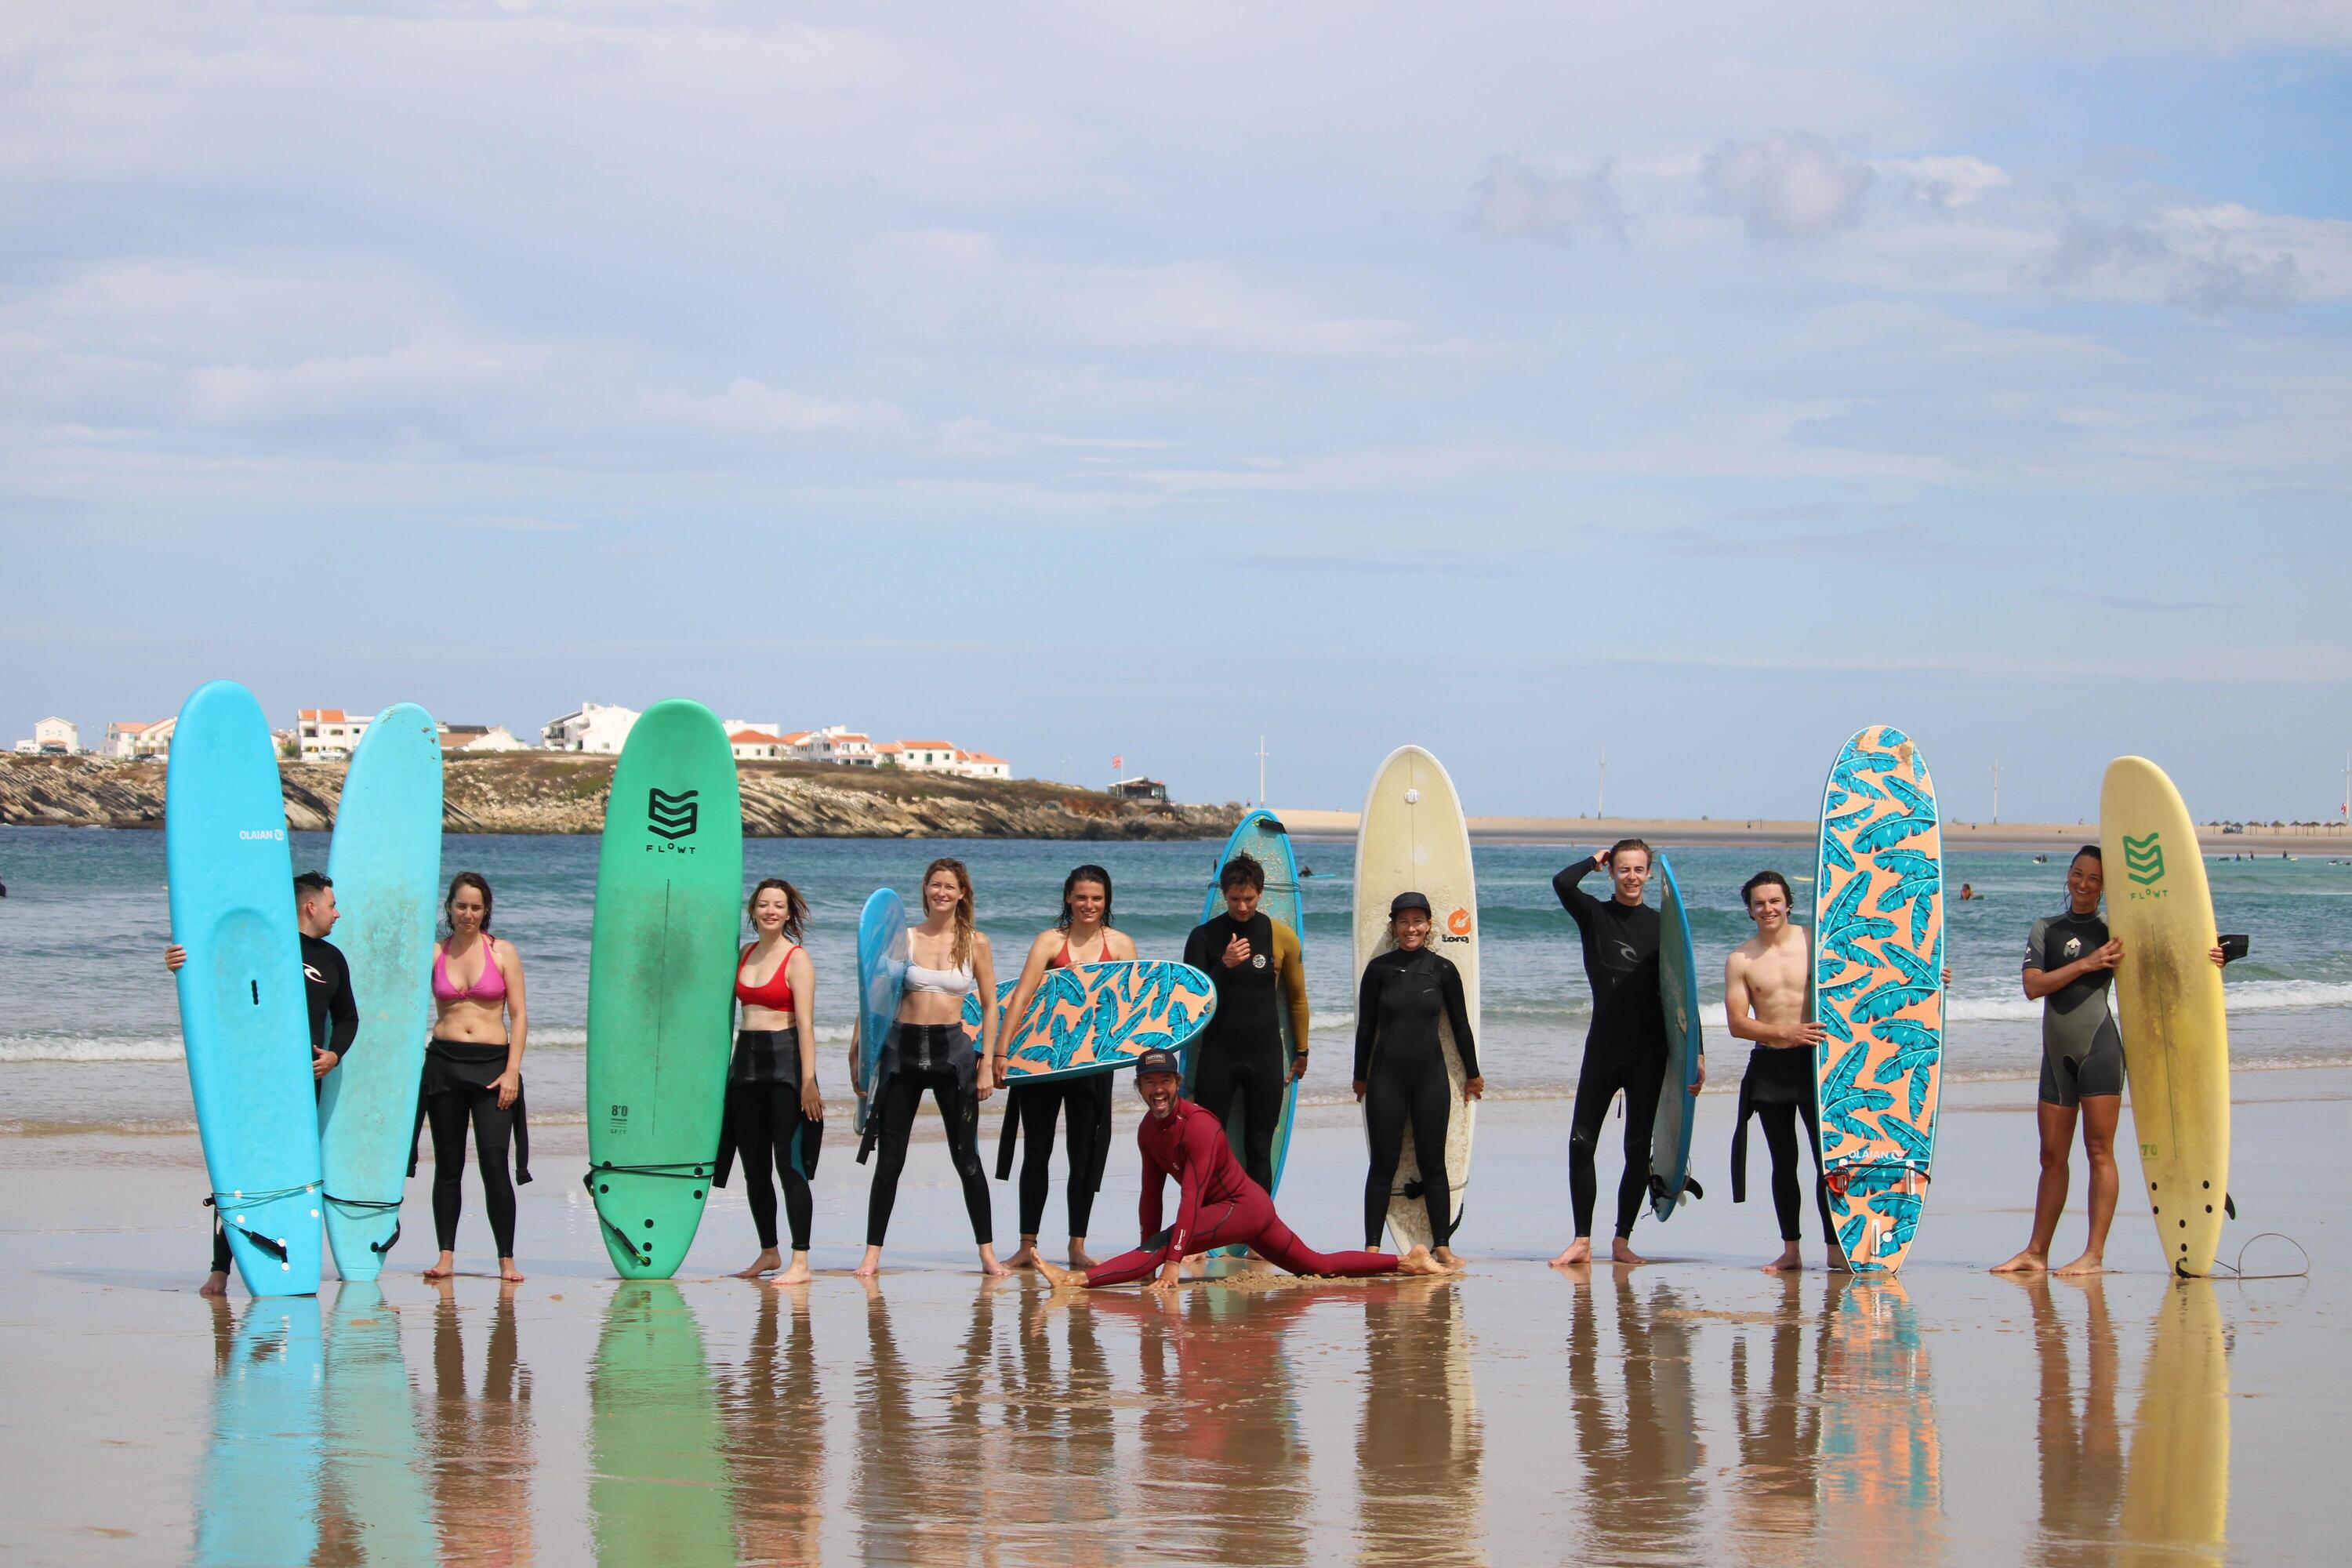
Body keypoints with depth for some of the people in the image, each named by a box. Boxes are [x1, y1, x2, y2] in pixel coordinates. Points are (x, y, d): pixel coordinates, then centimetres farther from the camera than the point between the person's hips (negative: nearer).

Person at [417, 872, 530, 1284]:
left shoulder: (503, 952, 3)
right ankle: (446, 1256, 12)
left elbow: (519, 1014, 1)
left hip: (491, 1064, -2)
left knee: (494, 1163, -9)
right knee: (448, 1165, 6)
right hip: (444, 1061, 2)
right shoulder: (434, 953, 8)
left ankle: (507, 1260, -3)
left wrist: (512, 1071, -7)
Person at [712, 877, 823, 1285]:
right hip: (746, 1061, 7)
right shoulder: (746, 955, 13)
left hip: (785, 1060, -7)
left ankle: (800, 1262, -8)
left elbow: (805, 1022, -13)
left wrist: (808, 1080, -19)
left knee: (790, 1163, -9)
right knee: (753, 1166, 11)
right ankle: (768, 1254, 23)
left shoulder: (797, 959, -7)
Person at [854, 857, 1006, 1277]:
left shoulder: (975, 944, 3)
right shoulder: (903, 938, 3)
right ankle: (872, 1253, 7)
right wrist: (860, 1051, -1)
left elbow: (989, 1007, 6)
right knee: (890, 1160, 2)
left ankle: (987, 1253, 10)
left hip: (952, 1050, 0)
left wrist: (987, 1064, -1)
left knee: (966, 1157, 3)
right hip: (902, 1050, 1)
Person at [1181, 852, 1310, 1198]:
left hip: (1265, 1056, 1)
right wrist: (1224, 966, -19)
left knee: (1260, 1149, 5)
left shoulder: (1282, 937, 2)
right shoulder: (1205, 936, 0)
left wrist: (1301, 1052, 13)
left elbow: (1297, 997, 11)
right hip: (1217, 1055, -1)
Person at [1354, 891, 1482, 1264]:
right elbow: (1366, 1026, 6)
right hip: (1387, 1076, 0)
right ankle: (1372, 1246, 3)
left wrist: (1472, 1073, 13)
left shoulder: (1443, 970, 1)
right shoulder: (1379, 969, 0)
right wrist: (1361, 1076, 8)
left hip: (1430, 1076, 0)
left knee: (1433, 1164, 3)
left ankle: (1443, 1246, 8)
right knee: (1384, 1164, 1)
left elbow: (1460, 1025, 9)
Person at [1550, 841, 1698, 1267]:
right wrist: (1596, 860, 1)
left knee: (1639, 1150, 3)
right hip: (1603, 1047, 0)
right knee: (1581, 1143, -5)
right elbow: (1563, 883, -16)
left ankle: (1622, 1242, 11)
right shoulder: (1594, 915, 5)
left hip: (1649, 1055, 0)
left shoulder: (1662, 926, 5)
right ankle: (1582, 1242, 2)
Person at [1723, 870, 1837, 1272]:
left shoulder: (1815, 942, 0)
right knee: (1783, 1161, 7)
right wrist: (1787, 1033, -16)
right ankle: (1790, 1250, 14)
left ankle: (1835, 1248, 1)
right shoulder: (1740, 960, 0)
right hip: (1769, 1067, 1)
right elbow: (1737, 1024, -4)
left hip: (1816, 1060, -1)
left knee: (1829, 1156, -4)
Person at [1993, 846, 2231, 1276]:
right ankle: (2036, 1253, 13)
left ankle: (2095, 1254, -7)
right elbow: (2033, 986, -1)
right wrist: (2086, 964, -11)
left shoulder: (2112, 932, 5)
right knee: (2052, 1156, 8)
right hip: (2057, 1053, 4)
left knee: (2099, 1150, -6)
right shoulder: (2046, 929, 12)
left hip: (2098, 1046, -4)